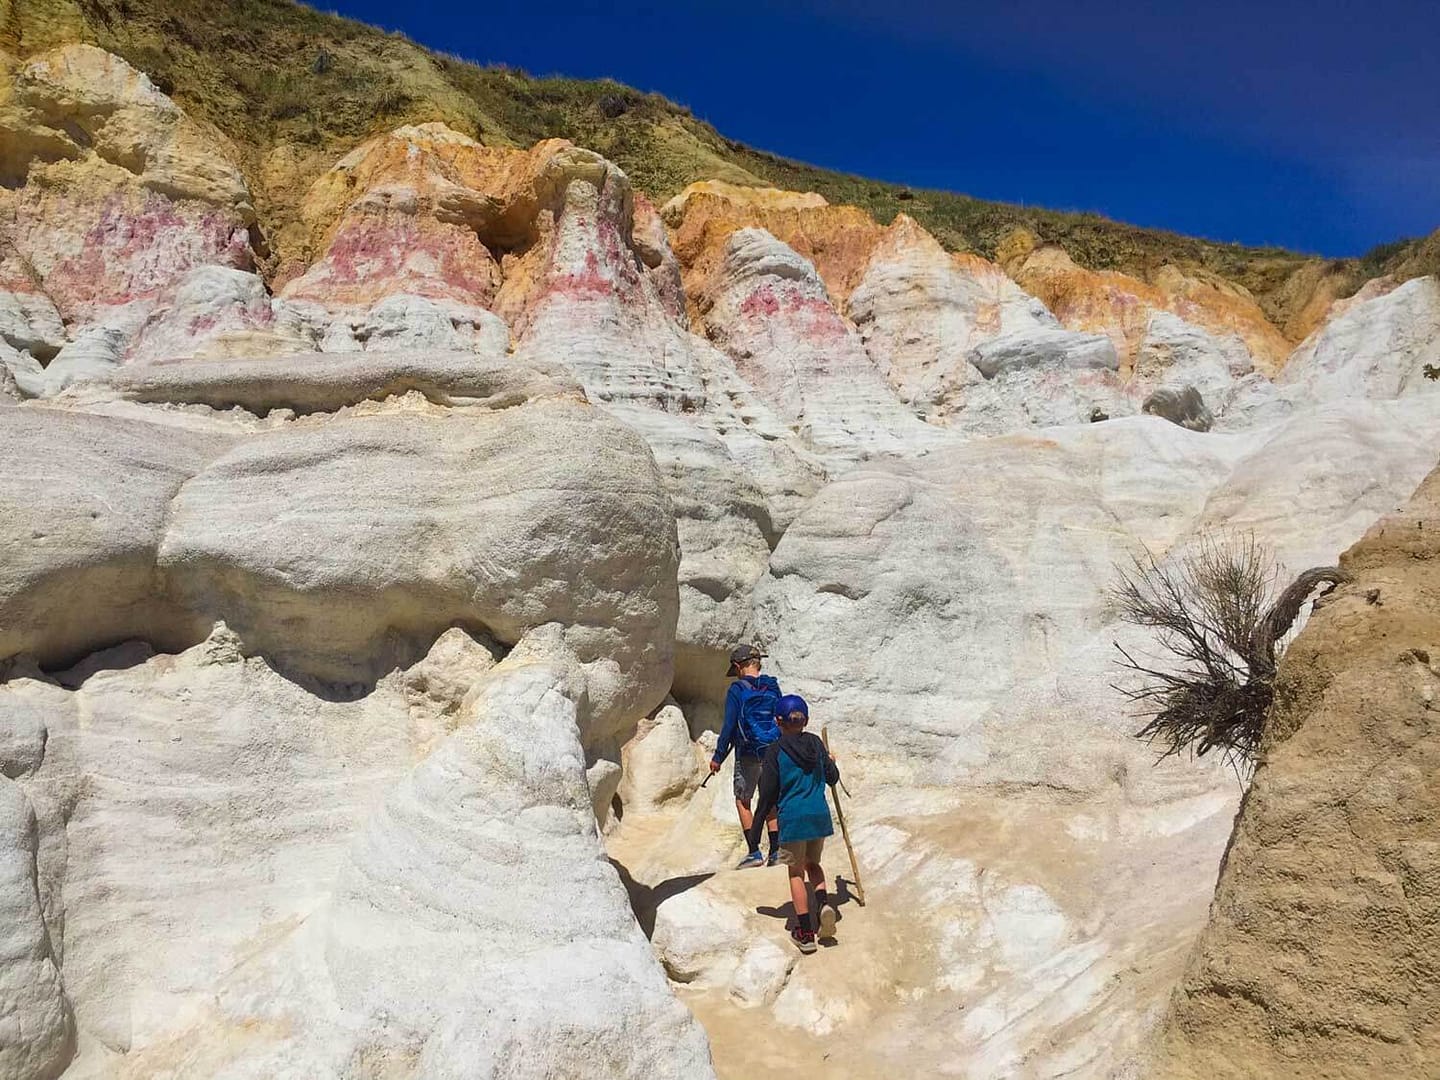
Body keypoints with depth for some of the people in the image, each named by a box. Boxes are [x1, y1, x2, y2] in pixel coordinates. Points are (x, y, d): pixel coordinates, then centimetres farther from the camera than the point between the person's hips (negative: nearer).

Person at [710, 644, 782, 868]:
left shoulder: (737, 690, -10)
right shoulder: (773, 687, 5)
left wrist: (718, 756, -6)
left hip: (748, 754, -5)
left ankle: (754, 853, 2)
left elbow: (729, 725, -12)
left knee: (743, 801, 7)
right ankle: (775, 852, 14)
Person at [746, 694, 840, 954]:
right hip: (820, 815, 4)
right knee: (813, 863, 24)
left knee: (796, 872, 9)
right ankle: (824, 904, -2)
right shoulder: (816, 743, 4)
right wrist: (831, 762, 34)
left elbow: (768, 794, -6)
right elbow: (832, 777, 11)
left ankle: (805, 933, 8)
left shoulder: (775, 751, -7)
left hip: (792, 818, -4)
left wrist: (756, 829, 3)